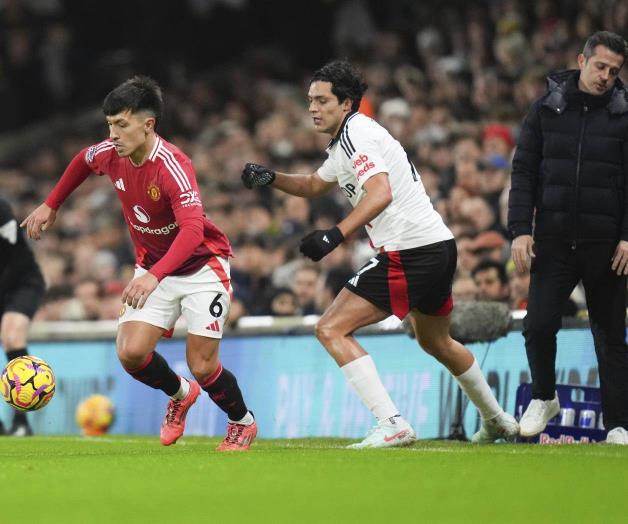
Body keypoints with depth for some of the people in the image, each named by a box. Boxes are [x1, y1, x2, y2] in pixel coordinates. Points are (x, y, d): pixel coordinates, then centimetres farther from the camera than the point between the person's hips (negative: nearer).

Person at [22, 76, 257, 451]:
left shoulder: (172, 166, -30)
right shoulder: (110, 155, -10)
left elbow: (193, 230, -43)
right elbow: (83, 160, 17)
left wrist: (154, 276, -55)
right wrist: (51, 205, 20)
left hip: (202, 267, -6)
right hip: (153, 269, 6)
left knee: (202, 367, -8)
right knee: (131, 352, -12)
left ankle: (243, 422, 24)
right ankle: (180, 394, 21)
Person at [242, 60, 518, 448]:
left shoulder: (354, 133, -12)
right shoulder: (349, 139, 19)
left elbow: (380, 194, -27)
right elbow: (313, 186, 33)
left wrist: (335, 235, -37)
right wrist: (270, 178, 16)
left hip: (409, 252, -11)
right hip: (439, 245, 11)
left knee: (332, 329, -10)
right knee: (435, 341, 31)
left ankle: (392, 425, -17)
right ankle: (497, 419, 44)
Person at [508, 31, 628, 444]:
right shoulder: (547, 109, 5)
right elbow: (524, 171, 5)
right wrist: (520, 229, -4)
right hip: (553, 240, 1)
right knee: (539, 325, -5)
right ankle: (544, 398, 20)